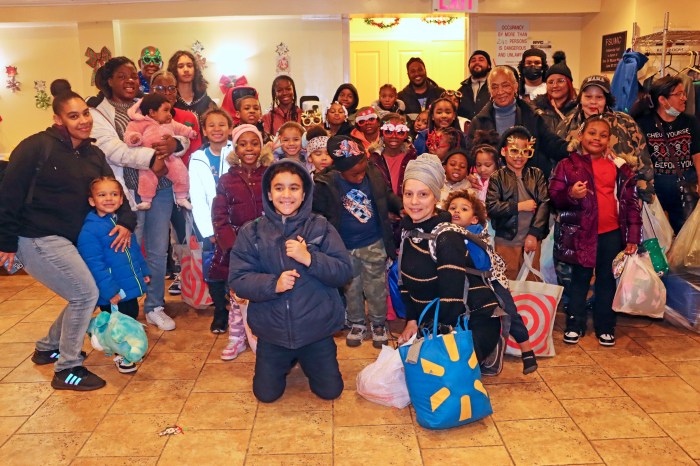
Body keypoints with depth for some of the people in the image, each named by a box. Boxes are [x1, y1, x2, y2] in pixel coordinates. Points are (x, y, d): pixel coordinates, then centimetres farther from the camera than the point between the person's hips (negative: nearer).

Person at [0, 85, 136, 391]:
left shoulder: (93, 154, 9)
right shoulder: (37, 147, -13)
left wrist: (126, 222, -6)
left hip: (68, 240, 8)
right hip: (37, 240, -8)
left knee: (83, 297, 11)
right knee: (86, 294, -13)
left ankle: (47, 348, 34)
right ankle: (67, 370, 3)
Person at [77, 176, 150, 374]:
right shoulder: (89, 231, -19)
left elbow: (135, 250, 18)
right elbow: (95, 265, -22)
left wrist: (144, 271, 18)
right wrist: (110, 291, -23)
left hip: (131, 286, 8)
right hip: (112, 293, -8)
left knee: (132, 316, 20)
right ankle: (121, 355, 25)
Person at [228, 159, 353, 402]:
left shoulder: (321, 227, -7)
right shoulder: (251, 232, -5)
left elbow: (344, 271, -11)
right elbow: (237, 280, -9)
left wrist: (309, 258, -26)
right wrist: (273, 284, -25)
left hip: (316, 329, 0)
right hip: (272, 331, 1)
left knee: (330, 391, 12)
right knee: (266, 394, 12)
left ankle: (308, 361, 43)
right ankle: (286, 360, 42)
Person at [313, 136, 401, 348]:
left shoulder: (375, 176, -8)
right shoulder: (326, 185, -15)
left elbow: (388, 197, 9)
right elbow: (317, 213, -4)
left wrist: (402, 209, -5)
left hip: (374, 245, 1)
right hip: (345, 249, 0)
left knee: (376, 288, 12)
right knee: (352, 289, 16)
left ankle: (378, 323, 32)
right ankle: (357, 323, 36)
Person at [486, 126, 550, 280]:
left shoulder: (537, 174, 6)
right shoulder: (497, 178, 0)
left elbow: (544, 204, -3)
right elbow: (491, 207, -10)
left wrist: (534, 234, -10)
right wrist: (519, 206, -11)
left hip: (533, 239, 2)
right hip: (506, 241, -2)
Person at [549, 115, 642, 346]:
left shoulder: (619, 166, 5)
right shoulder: (567, 165, -1)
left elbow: (630, 201, 6)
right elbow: (555, 197, -3)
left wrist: (633, 235, 1)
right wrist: (571, 194, -25)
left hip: (612, 233, 2)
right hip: (581, 233, -2)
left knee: (607, 279, 12)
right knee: (580, 279, 10)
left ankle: (605, 327, 24)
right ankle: (574, 325, 22)